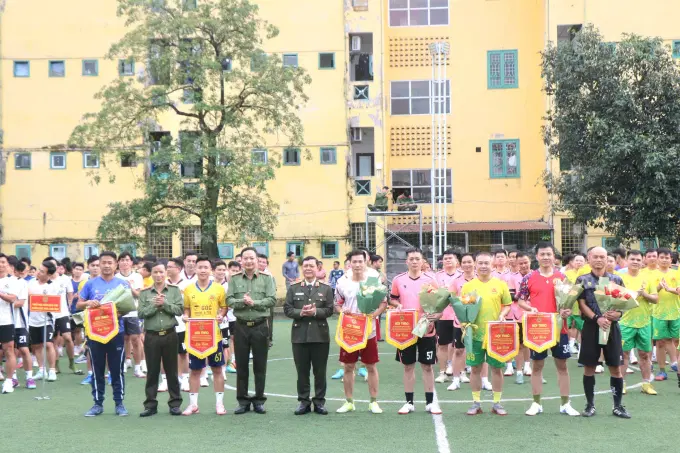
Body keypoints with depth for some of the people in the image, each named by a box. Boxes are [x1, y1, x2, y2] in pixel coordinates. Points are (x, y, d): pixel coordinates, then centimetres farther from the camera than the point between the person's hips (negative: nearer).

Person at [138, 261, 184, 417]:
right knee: (152, 371, 5)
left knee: (172, 370, 6)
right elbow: (141, 313, -4)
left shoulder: (174, 290, 4)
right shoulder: (144, 293, 5)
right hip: (151, 336, 0)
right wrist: (154, 305, -15)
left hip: (170, 334, 0)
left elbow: (179, 310, -6)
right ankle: (150, 404, 11)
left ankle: (175, 403, 13)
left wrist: (164, 304, -15)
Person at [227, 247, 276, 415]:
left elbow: (272, 299, -7)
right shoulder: (234, 279, 6)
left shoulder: (266, 278, 2)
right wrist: (242, 302, -20)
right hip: (241, 326, 1)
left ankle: (259, 400, 15)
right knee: (241, 365, 6)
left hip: (260, 326, -1)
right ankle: (243, 401, 14)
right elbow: (229, 300, -3)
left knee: (260, 366, 5)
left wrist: (254, 303, -18)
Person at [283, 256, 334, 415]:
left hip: (320, 335, -1)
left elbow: (329, 310, 0)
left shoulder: (326, 288, 7)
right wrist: (300, 313, -15)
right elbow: (287, 309, 2)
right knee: (302, 370, 5)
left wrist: (315, 312, -17)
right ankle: (304, 401, 14)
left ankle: (319, 401, 13)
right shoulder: (293, 288, 9)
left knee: (320, 371, 4)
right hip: (300, 335, 1)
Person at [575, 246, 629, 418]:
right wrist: (597, 318, -18)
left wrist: (618, 313, -15)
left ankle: (618, 405, 13)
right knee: (589, 367, 3)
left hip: (612, 327, 1)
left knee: (615, 367, 4)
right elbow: (582, 304, -4)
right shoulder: (582, 280, 2)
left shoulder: (616, 279, 7)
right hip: (591, 327, -1)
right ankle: (590, 405, 14)